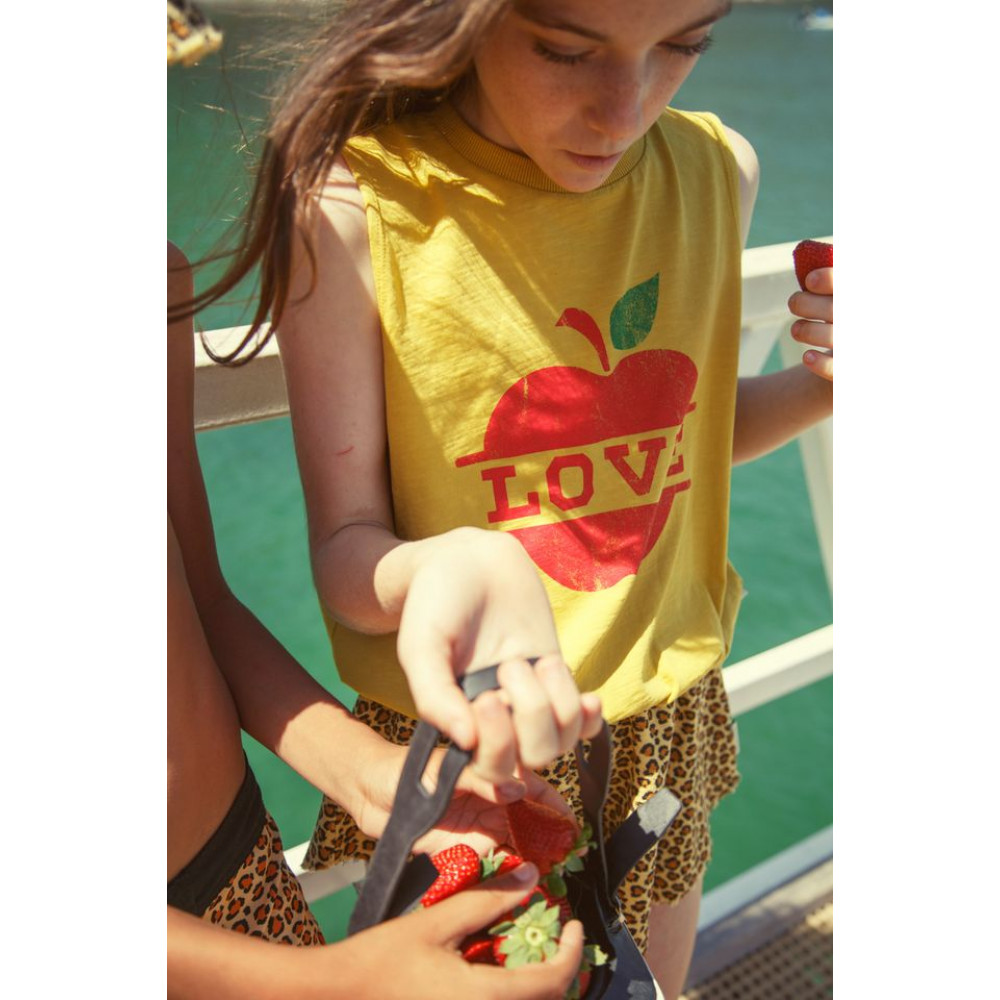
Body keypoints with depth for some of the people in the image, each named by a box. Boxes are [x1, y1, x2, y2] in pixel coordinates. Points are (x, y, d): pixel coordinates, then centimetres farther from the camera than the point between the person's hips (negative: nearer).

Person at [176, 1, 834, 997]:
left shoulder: (717, 172, -5)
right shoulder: (352, 206, -20)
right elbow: (345, 548, -16)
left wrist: (817, 387, -10)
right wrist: (447, 569, -39)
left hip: (667, 710, 5)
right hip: (465, 731, -4)